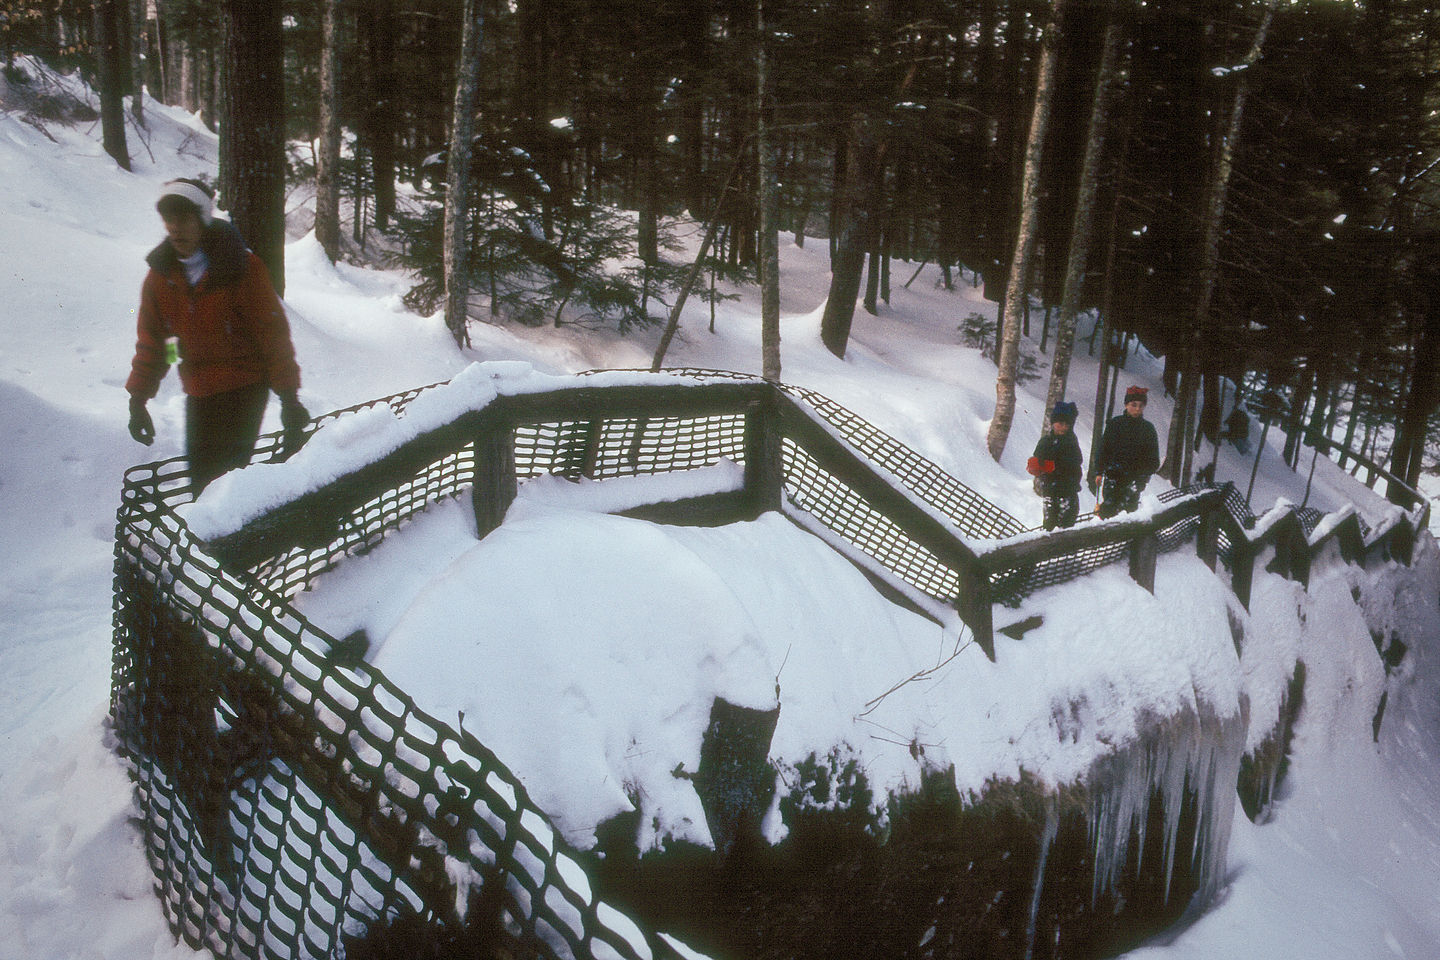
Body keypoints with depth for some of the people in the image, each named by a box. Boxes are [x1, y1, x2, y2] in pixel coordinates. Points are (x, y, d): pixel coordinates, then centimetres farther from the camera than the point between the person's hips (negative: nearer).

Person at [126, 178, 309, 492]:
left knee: (226, 474, -15)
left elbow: (273, 334, -8)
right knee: (201, 478, 5)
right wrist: (137, 400, 13)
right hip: (198, 394, 5)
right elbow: (150, 341, 13)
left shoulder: (241, 267, -10)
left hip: (245, 391, -5)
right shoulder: (160, 273, 4)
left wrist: (289, 399, -9)